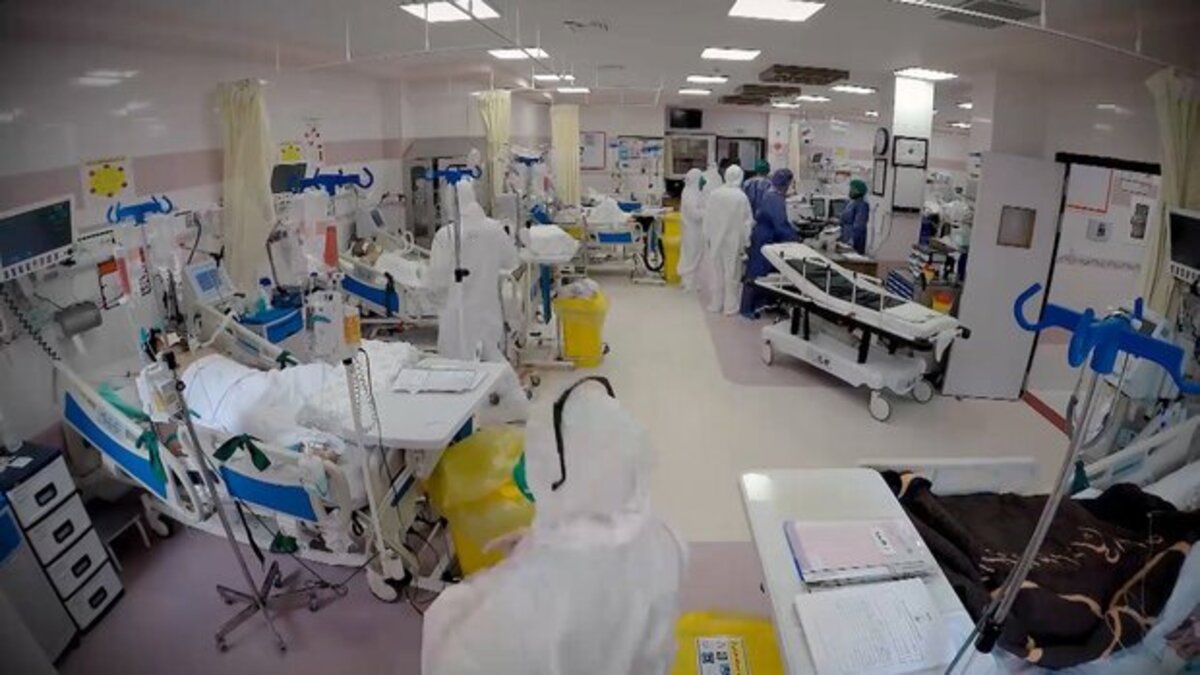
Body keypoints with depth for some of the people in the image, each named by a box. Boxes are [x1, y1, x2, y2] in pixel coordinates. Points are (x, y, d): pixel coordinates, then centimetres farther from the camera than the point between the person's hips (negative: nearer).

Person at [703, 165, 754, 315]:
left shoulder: (714, 194, -5)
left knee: (715, 272, 12)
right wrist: (745, 241, 0)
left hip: (715, 240, 3)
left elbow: (707, 217, 0)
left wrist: (707, 237, 10)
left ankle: (715, 304, 20)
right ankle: (730, 307, 13)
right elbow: (747, 221, -9)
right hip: (733, 240, -3)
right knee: (731, 273, 6)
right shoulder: (741, 197, -13)